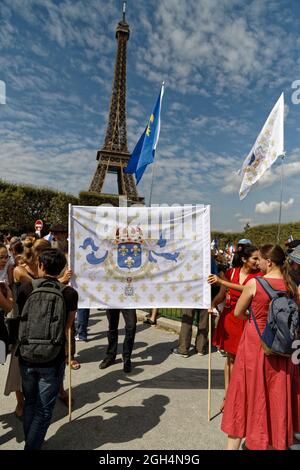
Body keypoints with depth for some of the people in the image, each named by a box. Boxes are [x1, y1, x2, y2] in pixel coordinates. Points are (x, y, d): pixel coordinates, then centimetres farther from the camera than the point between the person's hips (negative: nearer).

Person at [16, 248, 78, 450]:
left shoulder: (26, 288, -8)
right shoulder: (70, 293, -14)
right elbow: (67, 328, -7)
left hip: (27, 357, 3)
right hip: (53, 360, -3)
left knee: (30, 403, 25)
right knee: (43, 410, 14)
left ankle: (29, 441, 42)